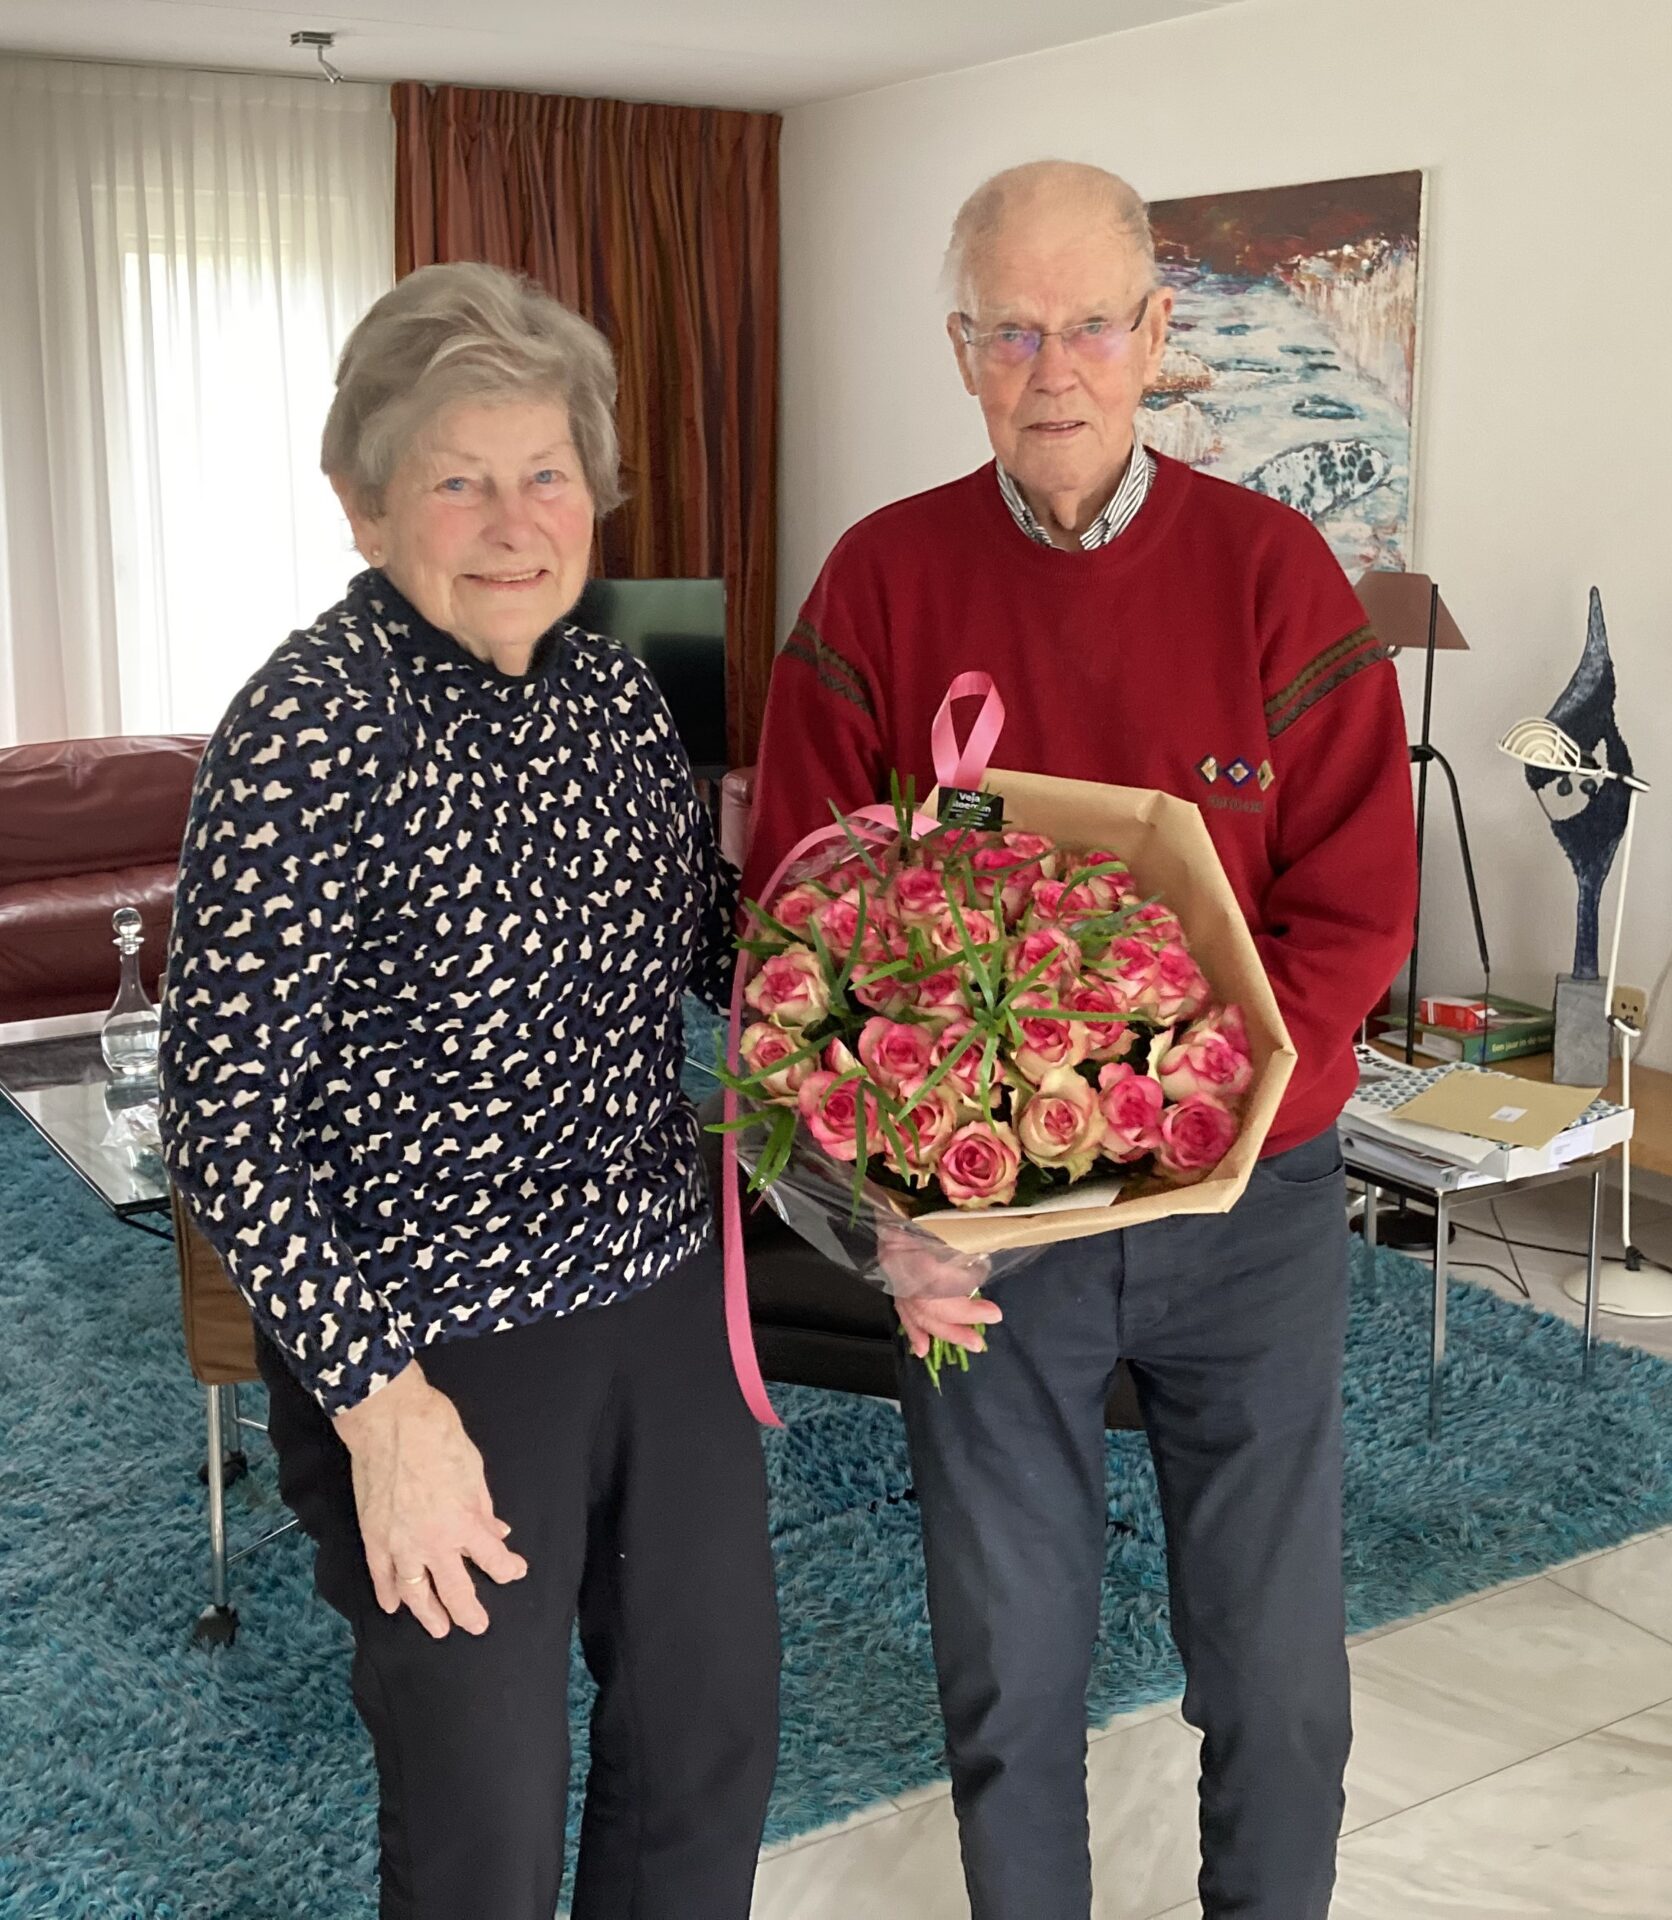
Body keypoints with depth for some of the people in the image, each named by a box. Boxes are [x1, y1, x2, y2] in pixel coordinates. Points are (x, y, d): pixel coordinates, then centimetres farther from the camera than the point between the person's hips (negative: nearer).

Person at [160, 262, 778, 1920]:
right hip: (434, 1349, -6)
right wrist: (378, 1401, -20)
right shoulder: (314, 727, -18)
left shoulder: (612, 691, 2)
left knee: (714, 1733, 20)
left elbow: (710, 943, 15)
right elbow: (221, 1112, -18)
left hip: (664, 1300, 6)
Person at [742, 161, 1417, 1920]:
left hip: (1248, 1199, 0)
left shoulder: (1270, 569, -5)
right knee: (1010, 1670, 13)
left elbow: (1356, 904, -8)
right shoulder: (882, 580, -4)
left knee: (1274, 1666, 12)